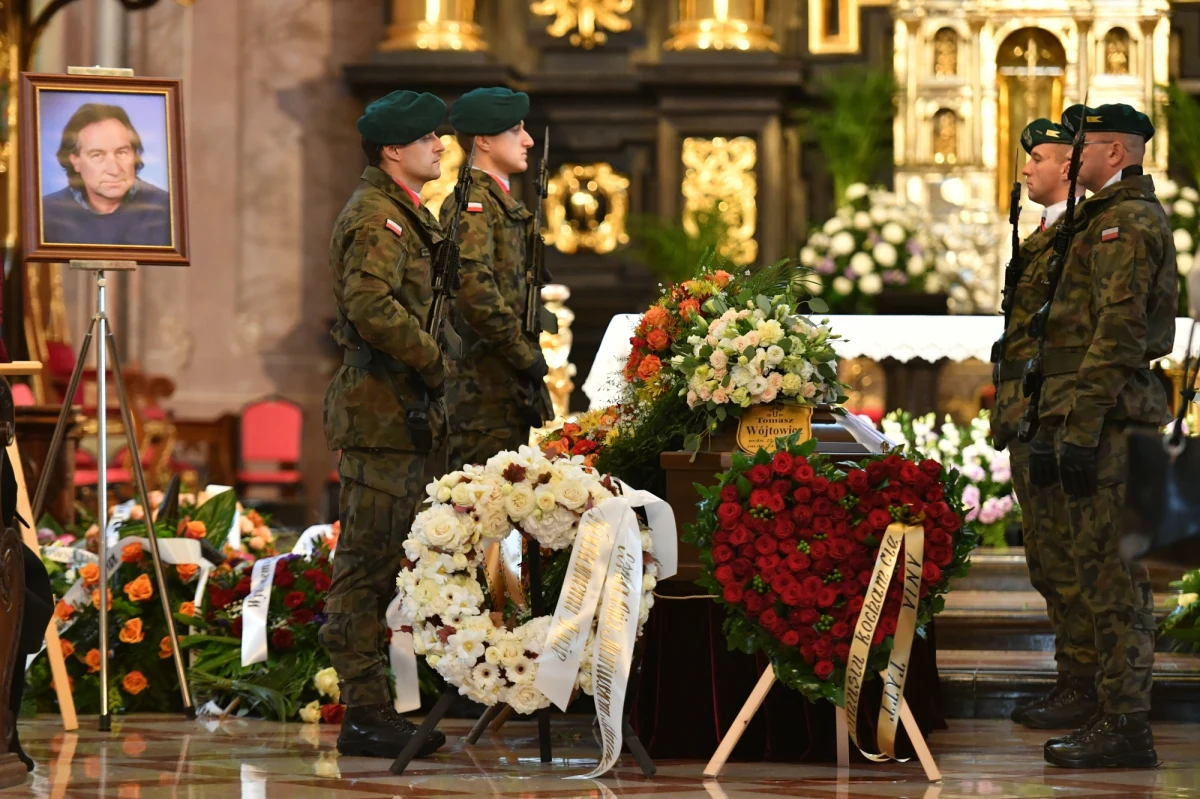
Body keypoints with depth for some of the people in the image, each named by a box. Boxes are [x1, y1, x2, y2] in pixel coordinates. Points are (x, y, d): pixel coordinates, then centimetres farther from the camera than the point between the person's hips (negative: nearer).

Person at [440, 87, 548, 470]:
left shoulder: (507, 204, 19)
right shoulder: (471, 204, -13)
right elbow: (474, 288, -24)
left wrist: (527, 355, 15)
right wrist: (524, 354, -17)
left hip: (509, 382, 10)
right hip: (483, 382, -10)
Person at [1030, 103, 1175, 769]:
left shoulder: (1126, 222, -11)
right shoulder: (1114, 219, 22)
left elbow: (1118, 332, -20)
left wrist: (1082, 429, -23)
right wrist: (1057, 422, 24)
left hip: (1106, 414, -11)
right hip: (1112, 416, 11)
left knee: (1111, 574, -10)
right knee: (1111, 574, 12)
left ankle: (1124, 726, -9)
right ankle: (1119, 718, 16)